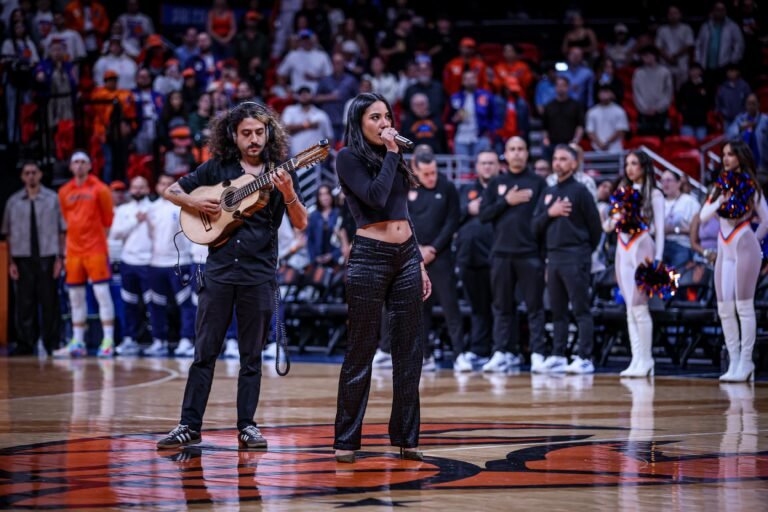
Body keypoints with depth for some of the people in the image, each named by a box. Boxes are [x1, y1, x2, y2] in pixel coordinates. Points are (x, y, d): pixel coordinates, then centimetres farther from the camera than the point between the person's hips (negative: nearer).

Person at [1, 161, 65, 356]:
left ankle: (52, 344, 7)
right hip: (23, 259, 1)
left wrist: (60, 258, -2)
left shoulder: (53, 199, 4)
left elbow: (62, 230, 4)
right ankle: (25, 344, 4)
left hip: (47, 258, -1)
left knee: (49, 303, 0)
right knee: (24, 303, 0)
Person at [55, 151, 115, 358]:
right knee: (76, 298, 8)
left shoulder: (99, 189, -3)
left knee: (102, 294, -8)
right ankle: (77, 342, 14)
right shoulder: (64, 192, 10)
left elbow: (107, 220, 3)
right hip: (73, 251, 5)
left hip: (96, 250, -5)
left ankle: (108, 341, -6)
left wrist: (97, 237, 5)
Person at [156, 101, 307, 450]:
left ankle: (247, 426, 12)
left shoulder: (280, 173, 3)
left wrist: (288, 194, -23)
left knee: (251, 356, 5)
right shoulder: (217, 168, 5)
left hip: (259, 274, 0)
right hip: (218, 269, 0)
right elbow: (171, 191, 11)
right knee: (204, 352, 2)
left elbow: (301, 223, -5)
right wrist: (194, 202, -8)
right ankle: (190, 425, 4)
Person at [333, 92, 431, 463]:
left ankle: (406, 438, 11)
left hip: (407, 256, 7)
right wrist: (391, 153, -11)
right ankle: (345, 440, 4)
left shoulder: (394, 158, 16)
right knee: (361, 351, -3)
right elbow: (376, 197, -20)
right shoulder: (349, 157, -4)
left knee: (409, 352, 5)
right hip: (370, 257, -7)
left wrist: (420, 264, 17)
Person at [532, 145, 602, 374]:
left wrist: (585, 251, 3)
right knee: (557, 311, 8)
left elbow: (595, 225, -4)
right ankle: (557, 356, 11)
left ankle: (585, 358, -8)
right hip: (553, 257, 6)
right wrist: (549, 213, -6)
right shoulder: (548, 193, 16)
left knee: (581, 310, -7)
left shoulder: (580, 191, -3)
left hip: (575, 258, -6)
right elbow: (536, 226, 12)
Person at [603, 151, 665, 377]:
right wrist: (612, 220, -8)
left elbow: (659, 229, -1)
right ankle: (637, 360, 4)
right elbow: (608, 227, 15)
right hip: (623, 250, 6)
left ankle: (646, 361, -7)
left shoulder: (654, 194, 2)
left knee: (638, 306, -11)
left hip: (642, 249, -6)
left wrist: (658, 259, -10)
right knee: (631, 309, 3)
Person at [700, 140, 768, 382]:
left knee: (744, 307, -7)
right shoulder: (720, 186, 13)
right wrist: (720, 201, -11)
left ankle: (746, 362, -4)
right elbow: (703, 216, 3)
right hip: (724, 250, 6)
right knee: (724, 309, 2)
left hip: (744, 248, -6)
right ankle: (734, 362, 7)